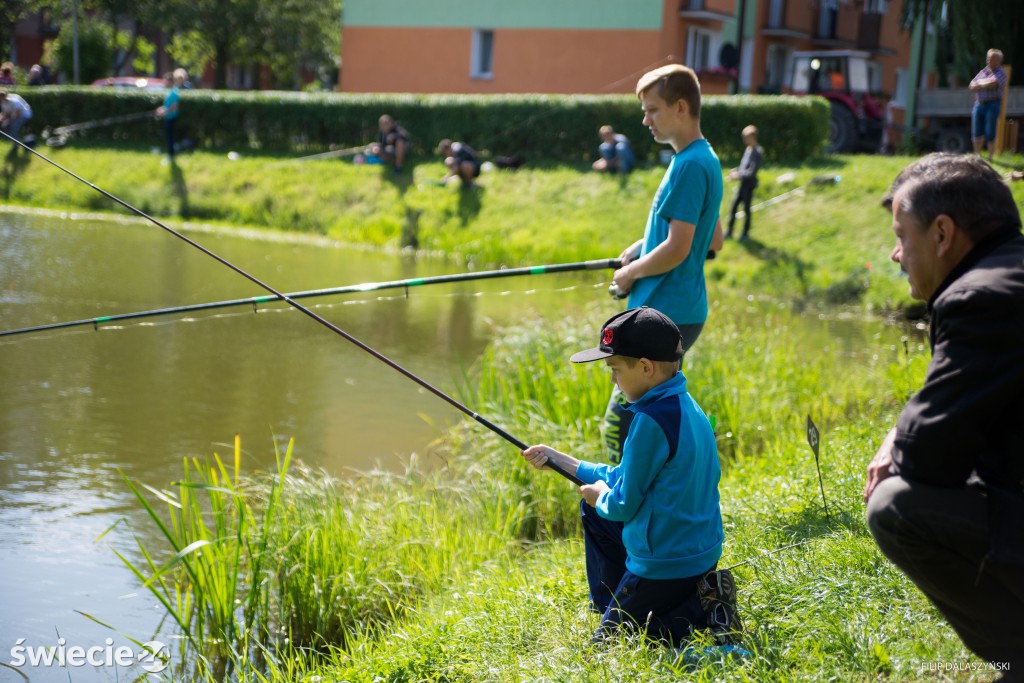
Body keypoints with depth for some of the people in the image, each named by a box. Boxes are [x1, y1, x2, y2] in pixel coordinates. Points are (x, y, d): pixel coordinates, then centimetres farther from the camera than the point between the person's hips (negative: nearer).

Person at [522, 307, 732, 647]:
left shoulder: (652, 420, -24)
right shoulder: (685, 406, 5)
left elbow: (623, 505, -19)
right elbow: (626, 477, 14)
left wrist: (599, 496, 4)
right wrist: (558, 459, 15)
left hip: (666, 567, -9)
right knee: (593, 508, 22)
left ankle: (705, 611, -5)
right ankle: (610, 606, 26)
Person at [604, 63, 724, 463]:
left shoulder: (690, 165, -17)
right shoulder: (703, 158, 15)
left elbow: (677, 249, -22)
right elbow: (713, 240, 24)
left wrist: (630, 273, -6)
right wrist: (644, 246, 15)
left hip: (667, 316, -11)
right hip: (680, 309, 11)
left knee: (622, 422, -9)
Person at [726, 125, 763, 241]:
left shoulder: (756, 152, -18)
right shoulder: (748, 149, 8)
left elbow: (752, 172, -21)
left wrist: (738, 176, -16)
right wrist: (736, 170, 3)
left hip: (749, 183, -8)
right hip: (742, 183, 8)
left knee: (746, 208, 2)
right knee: (733, 207, 10)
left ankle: (745, 234, 14)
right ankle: (729, 231, 19)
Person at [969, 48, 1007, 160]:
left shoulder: (1001, 73, -2)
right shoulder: (983, 71, 15)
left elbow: (992, 84, -21)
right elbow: (972, 86, 5)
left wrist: (979, 85, -6)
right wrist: (985, 82, -10)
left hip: (992, 105, -5)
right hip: (979, 104, 5)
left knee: (990, 134, -6)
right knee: (977, 133, 4)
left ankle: (990, 157, 4)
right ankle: (977, 155, 17)